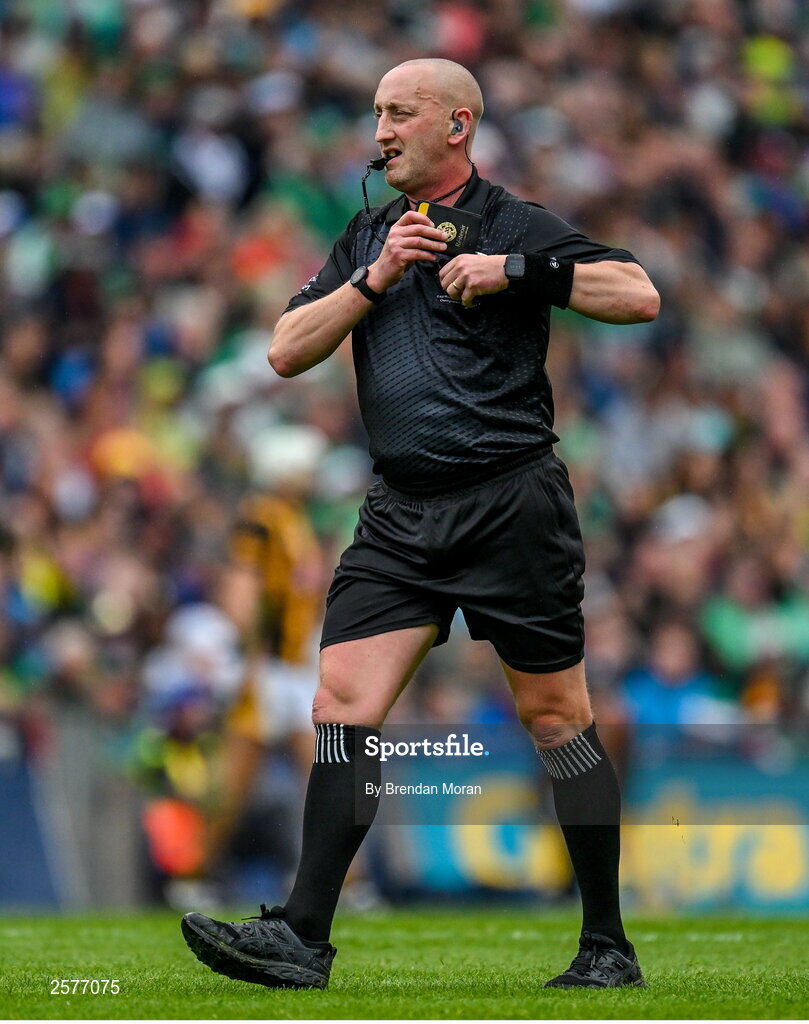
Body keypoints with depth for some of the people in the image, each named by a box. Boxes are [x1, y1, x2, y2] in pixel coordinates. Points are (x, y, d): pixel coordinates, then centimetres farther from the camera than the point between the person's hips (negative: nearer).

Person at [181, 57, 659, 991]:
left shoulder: (515, 225, -1)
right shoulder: (367, 238, 16)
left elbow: (638, 295, -10)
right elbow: (287, 352, 8)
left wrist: (516, 271, -17)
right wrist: (375, 278, -4)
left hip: (512, 503, -5)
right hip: (400, 516, 5)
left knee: (555, 718, 1)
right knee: (342, 706, -6)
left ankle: (608, 947, 9)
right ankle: (303, 939, -7)